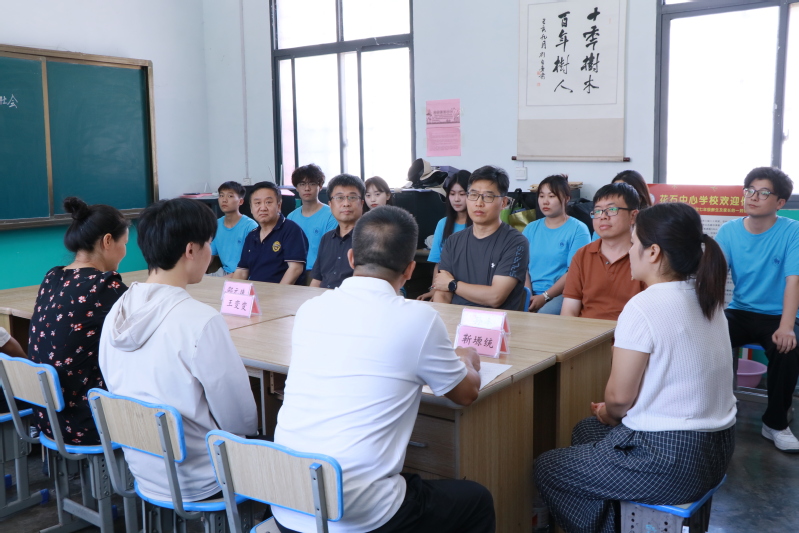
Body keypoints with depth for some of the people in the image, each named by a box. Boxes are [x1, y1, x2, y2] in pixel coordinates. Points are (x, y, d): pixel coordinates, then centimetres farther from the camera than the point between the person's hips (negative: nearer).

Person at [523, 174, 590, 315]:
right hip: (532, 294, 3)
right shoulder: (531, 228, 16)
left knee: (543, 316, -33)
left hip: (560, 294, -3)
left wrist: (544, 297, -15)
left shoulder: (578, 230, 1)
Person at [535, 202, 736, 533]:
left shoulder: (643, 307, -22)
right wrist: (612, 414, 12)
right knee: (586, 430, 28)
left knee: (546, 468, 9)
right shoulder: (705, 297, 4)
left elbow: (619, 396, -16)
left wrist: (609, 414, 6)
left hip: (668, 459, -9)